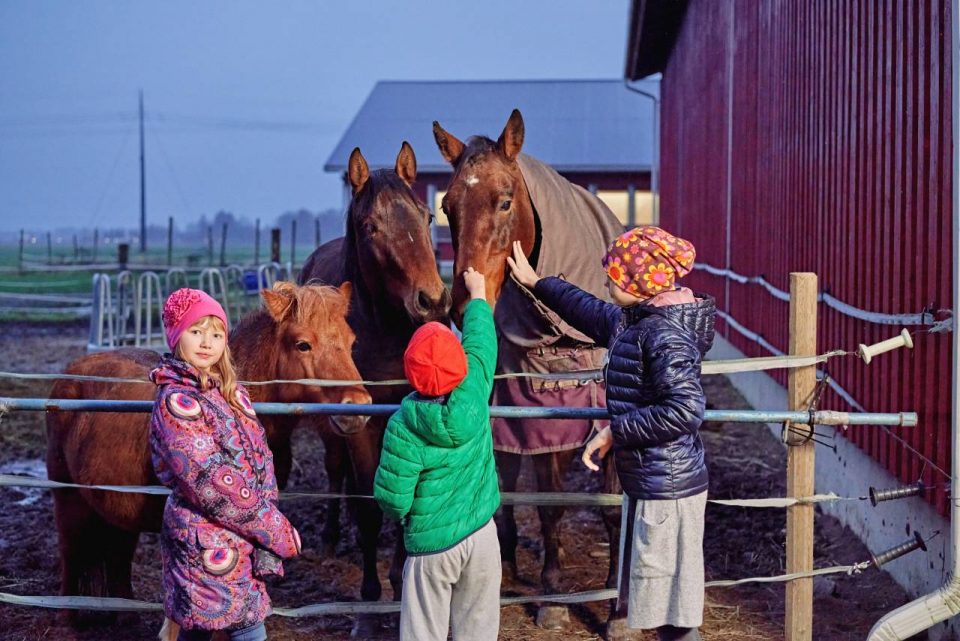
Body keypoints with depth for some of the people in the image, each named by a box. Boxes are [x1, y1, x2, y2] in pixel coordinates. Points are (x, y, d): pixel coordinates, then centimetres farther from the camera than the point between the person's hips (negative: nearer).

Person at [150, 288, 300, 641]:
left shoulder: (230, 391, 10)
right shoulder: (176, 401, -15)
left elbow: (260, 457, 8)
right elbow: (209, 483, -19)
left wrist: (269, 519, -7)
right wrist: (277, 531, -15)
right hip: (212, 544, -7)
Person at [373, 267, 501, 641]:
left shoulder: (403, 427, -20)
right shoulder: (474, 394, -14)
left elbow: (391, 499, -14)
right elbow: (481, 338, 4)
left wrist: (400, 516, 9)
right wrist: (477, 294, 20)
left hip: (430, 544, -3)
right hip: (482, 533, 3)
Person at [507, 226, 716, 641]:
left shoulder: (664, 333, -21)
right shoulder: (633, 321, 7)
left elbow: (685, 410, -31)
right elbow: (593, 314, 28)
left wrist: (614, 432, -24)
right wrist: (537, 284, 34)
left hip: (666, 489, -10)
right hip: (649, 483, 10)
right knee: (664, 605, 21)